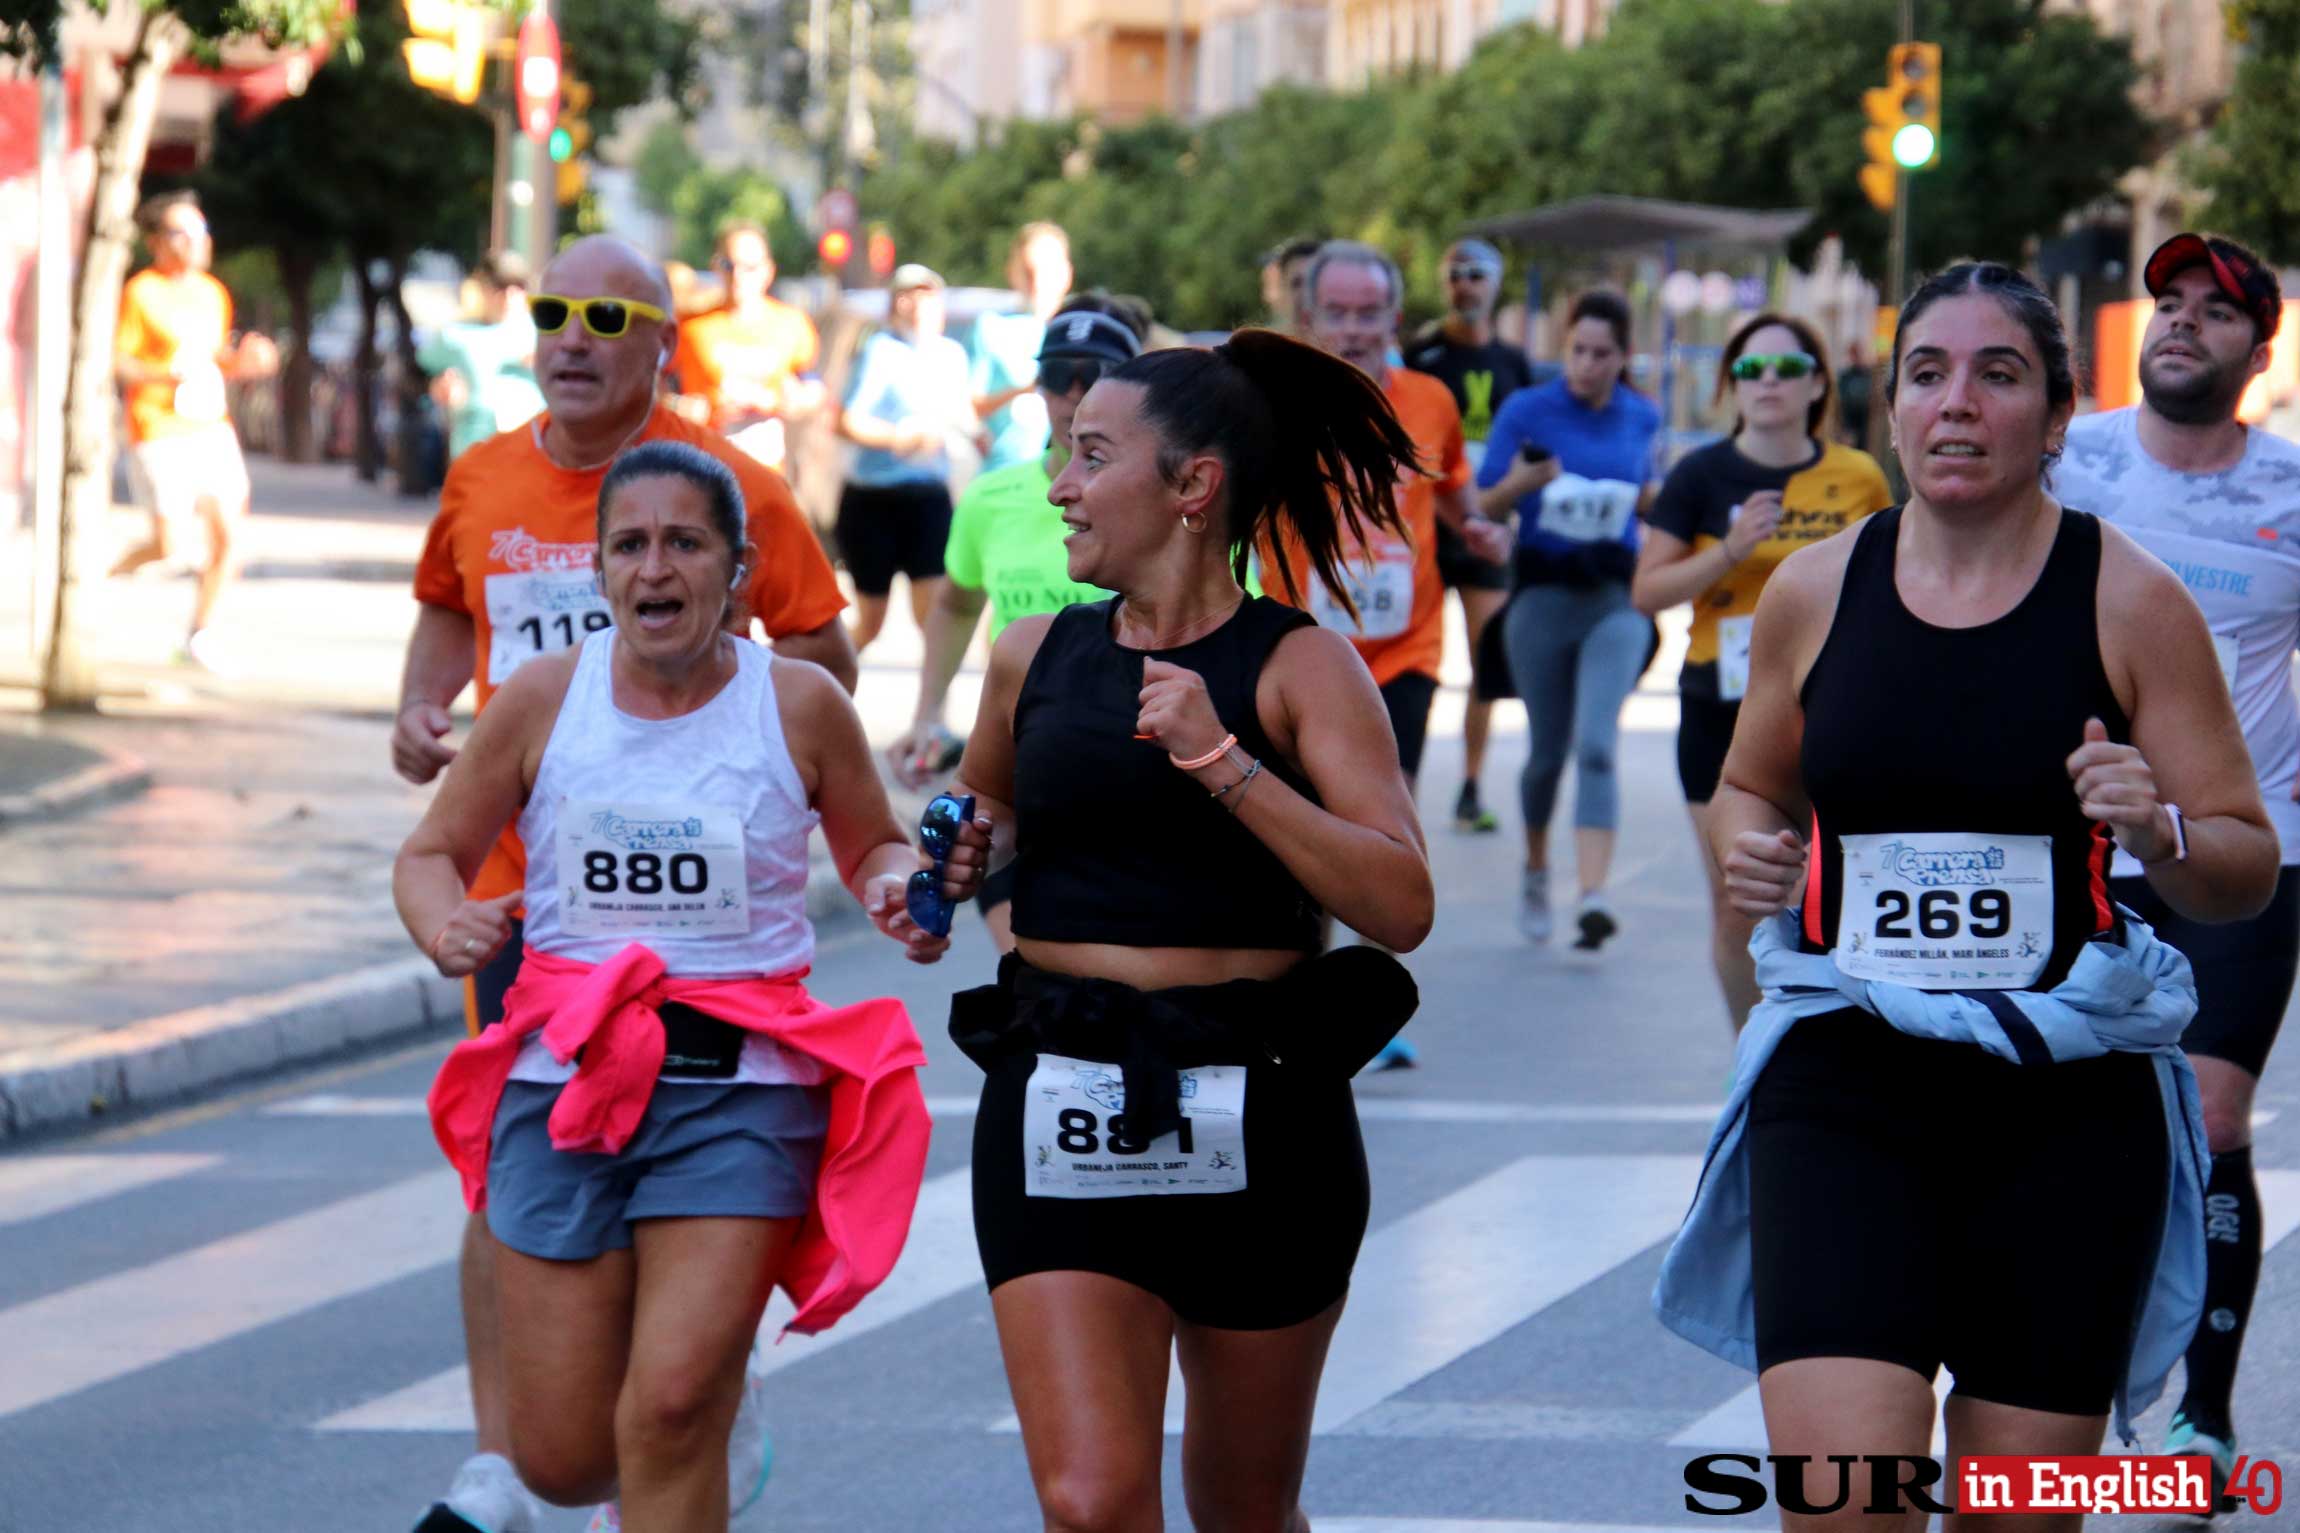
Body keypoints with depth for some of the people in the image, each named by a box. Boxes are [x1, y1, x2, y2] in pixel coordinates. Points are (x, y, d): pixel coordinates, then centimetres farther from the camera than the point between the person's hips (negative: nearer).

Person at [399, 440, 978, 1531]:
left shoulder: (801, 705, 0)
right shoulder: (542, 700, 1)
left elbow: (874, 846, 17)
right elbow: (431, 855, 12)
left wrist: (901, 889, -6)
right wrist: (444, 928, -10)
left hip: (741, 1084, -2)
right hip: (565, 1077, 2)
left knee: (671, 1409, -20)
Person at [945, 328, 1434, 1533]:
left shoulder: (1297, 668, -4)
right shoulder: (1036, 657, 8)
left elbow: (1402, 905, -16)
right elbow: (984, 812, 30)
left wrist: (1225, 765, -23)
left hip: (1261, 1123, -2)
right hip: (1059, 1114, 2)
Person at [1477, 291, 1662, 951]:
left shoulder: (1640, 418, 6)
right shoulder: (1527, 411, -2)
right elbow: (1483, 506, -1)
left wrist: (1657, 500, 0)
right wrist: (1523, 482, -22)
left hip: (1616, 597, 0)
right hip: (1542, 593, 0)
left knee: (1596, 742, -17)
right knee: (1547, 751, 9)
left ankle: (1593, 896, -25)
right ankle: (1535, 867, 37)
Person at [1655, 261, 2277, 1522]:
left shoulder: (2129, 602, -1)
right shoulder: (1813, 591, 6)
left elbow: (2247, 868, 2)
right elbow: (1752, 790, 23)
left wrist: (2159, 830, -19)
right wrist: (1744, 851, 1)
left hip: (2069, 1100, -1)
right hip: (1844, 1087, 1)